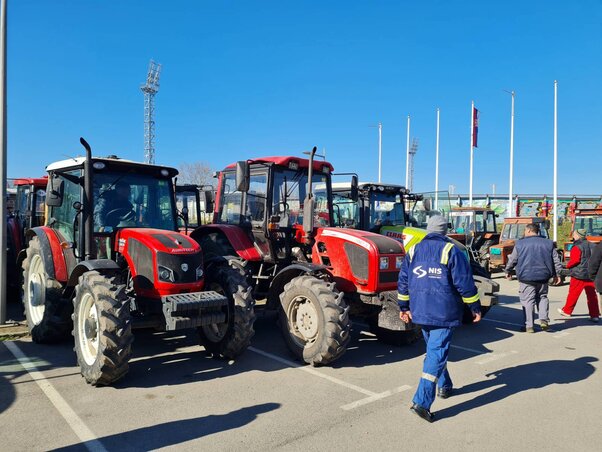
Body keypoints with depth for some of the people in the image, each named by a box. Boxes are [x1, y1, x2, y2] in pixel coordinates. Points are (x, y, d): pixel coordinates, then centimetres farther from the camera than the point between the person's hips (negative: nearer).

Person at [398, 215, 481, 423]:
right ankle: (422, 402, -11)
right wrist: (475, 308, 2)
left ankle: (444, 386, 40)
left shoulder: (413, 251, 8)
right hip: (443, 312, -5)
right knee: (437, 353, -5)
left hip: (420, 312, 6)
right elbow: (464, 283, -9)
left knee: (433, 349, 24)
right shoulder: (451, 251, -7)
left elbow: (403, 282, 11)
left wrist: (404, 307, 21)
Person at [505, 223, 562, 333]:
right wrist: (556, 274, 16)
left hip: (526, 277, -3)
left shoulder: (520, 244, 0)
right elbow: (556, 260, 8)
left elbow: (512, 259, 5)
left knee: (528, 301, 1)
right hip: (543, 277, 3)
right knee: (542, 297, 19)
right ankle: (544, 319, 2)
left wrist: (508, 271, 19)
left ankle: (529, 326, 1)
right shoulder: (548, 243, 7)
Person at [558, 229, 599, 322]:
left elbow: (575, 260, -18)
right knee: (591, 294, 8)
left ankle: (566, 311, 16)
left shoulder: (577, 247, -14)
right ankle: (595, 315, 8)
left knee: (573, 293, 5)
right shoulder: (592, 246, 9)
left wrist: (568, 265, -1)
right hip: (591, 274, 6)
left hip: (579, 274, -6)